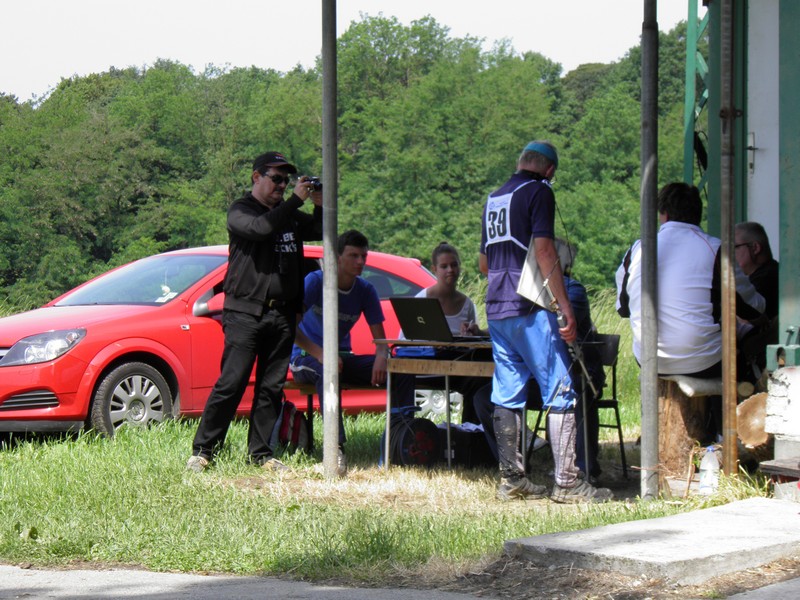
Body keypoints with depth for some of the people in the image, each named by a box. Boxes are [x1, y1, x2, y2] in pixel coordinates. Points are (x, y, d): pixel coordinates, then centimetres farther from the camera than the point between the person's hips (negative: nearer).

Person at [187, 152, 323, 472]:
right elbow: (261, 227, -20)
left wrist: (319, 205, -3)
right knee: (231, 383, -8)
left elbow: (320, 232, 14)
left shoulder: (290, 215, 18)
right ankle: (202, 451, -3)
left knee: (272, 387, 5)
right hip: (245, 312, -6)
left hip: (282, 315, 6)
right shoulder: (241, 211, 0)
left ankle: (260, 452, 11)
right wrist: (296, 200, -18)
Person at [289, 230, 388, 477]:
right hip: (305, 357, -5)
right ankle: (336, 448, -53)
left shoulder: (365, 290, 4)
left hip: (342, 357, 5)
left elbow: (379, 338, 1)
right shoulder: (315, 281, -10)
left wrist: (381, 357, -24)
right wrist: (319, 353, -33)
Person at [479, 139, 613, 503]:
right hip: (529, 310, -8)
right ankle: (565, 482, -9)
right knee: (560, 392, -6)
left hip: (496, 309, 8)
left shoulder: (494, 199, 18)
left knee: (506, 395, 9)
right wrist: (566, 308, -15)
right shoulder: (538, 191, -5)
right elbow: (543, 250, -15)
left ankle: (511, 480, 10)